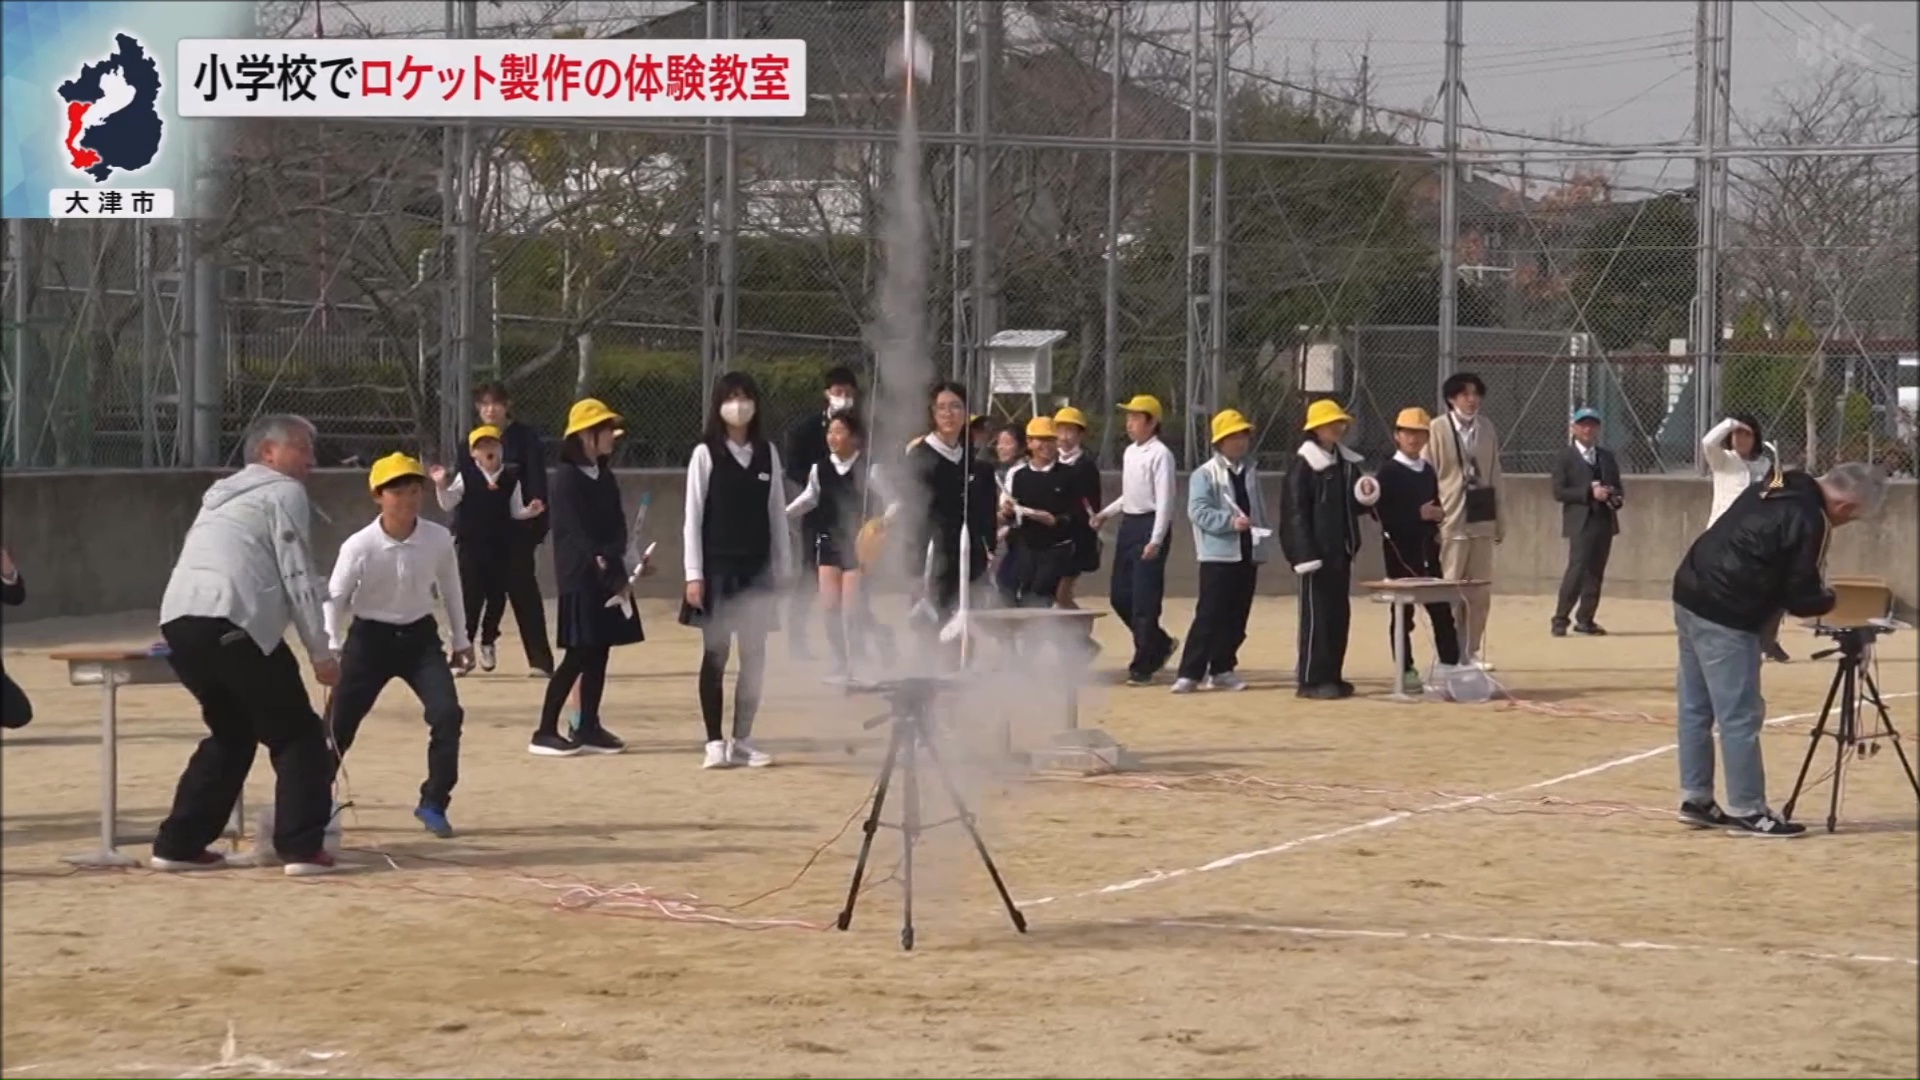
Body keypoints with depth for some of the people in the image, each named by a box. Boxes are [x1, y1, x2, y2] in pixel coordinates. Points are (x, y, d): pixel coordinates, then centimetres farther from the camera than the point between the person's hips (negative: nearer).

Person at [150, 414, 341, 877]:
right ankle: (302, 847, -5)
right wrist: (321, 652, 1)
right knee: (297, 733, 4)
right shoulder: (284, 492, 7)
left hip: (178, 619, 8)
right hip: (230, 622, -8)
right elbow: (298, 578, -1)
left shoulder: (222, 496, 32)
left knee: (232, 731, 24)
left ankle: (179, 844, 19)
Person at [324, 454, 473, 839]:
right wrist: (332, 649, -19)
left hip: (420, 636, 2)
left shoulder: (439, 539, -12)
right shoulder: (359, 546, -20)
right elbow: (334, 598, -10)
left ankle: (433, 804, 0)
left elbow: (450, 589, 5)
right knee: (339, 724, 1)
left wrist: (460, 640, 12)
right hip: (370, 637, -2)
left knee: (447, 714, -14)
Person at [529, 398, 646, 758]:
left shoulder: (605, 478, 13)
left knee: (599, 653, 7)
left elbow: (618, 529, 6)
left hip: (609, 577, 7)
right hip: (580, 579, -7)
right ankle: (545, 732, -4)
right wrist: (614, 578, -15)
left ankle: (588, 728, 13)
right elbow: (581, 536, -15)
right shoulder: (568, 479, -11)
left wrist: (621, 571, -12)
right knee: (579, 655, -8)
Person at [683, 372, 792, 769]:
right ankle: (715, 743, 3)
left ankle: (741, 741, 12)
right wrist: (694, 574, -9)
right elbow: (693, 516, -4)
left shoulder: (767, 453, 7)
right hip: (717, 566, -4)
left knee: (754, 656, 4)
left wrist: (781, 569, 6)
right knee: (715, 654, -1)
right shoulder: (706, 453, -3)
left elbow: (777, 513, 10)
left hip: (756, 568, 4)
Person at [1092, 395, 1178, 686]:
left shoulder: (1160, 454, -12)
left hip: (1150, 525, -9)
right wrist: (1105, 513, 12)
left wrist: (1156, 540, -22)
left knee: (1144, 599, -6)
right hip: (1128, 524, 9)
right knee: (1119, 595, 9)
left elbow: (1164, 500, -17)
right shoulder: (1129, 453, 14)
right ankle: (1159, 643, 26)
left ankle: (1142, 665, 1)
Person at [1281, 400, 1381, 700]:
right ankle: (1311, 679, -2)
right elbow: (1296, 510, -13)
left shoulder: (1346, 461, 13)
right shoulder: (1304, 463, -9)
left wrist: (1366, 496, -3)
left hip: (1341, 550, 7)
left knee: (1339, 613, 9)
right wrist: (1306, 554, -18)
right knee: (1316, 613, -5)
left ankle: (1332, 676, 16)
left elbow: (1353, 505, 21)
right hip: (1316, 550, -7)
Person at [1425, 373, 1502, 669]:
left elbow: (1494, 475, 12)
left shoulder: (1487, 428, 9)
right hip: (1451, 521, -5)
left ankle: (1473, 653, 16)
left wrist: (1499, 520, 12)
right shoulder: (1438, 429, -5)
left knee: (1480, 592, 8)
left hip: (1482, 521, 5)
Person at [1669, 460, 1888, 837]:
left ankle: (1695, 800, 22)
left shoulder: (1774, 490, 12)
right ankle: (1747, 811, 1)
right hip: (1725, 618, -10)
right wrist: (1830, 599, 9)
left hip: (1690, 596, 10)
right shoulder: (1809, 521, -14)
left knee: (1696, 709, 15)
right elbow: (1802, 599, -12)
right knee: (1740, 717, -3)